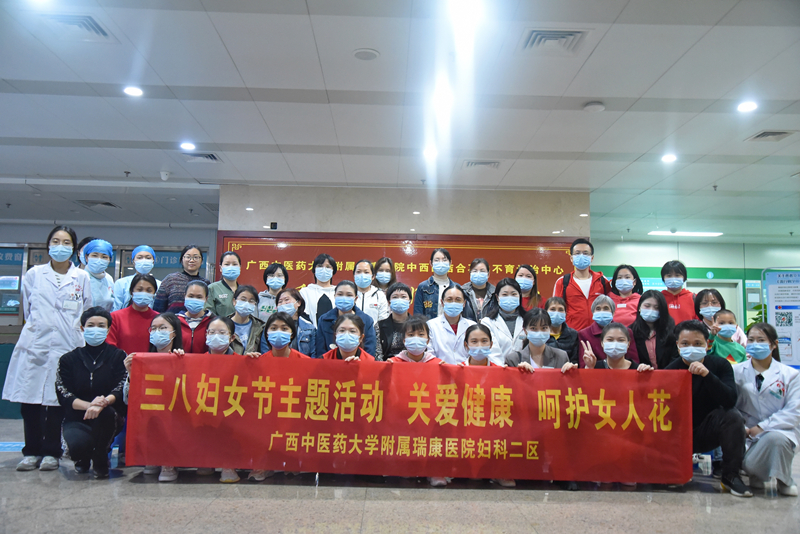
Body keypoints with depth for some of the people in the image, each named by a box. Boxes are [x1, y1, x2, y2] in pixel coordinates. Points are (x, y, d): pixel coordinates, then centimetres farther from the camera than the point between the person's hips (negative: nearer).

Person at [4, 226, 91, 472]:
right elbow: (27, 309, 18)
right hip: (34, 343, 1)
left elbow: (87, 312, 12)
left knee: (58, 400, 0)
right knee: (29, 399, 2)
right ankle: (32, 451, 15)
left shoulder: (82, 277, 6)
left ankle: (51, 452, 12)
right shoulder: (33, 274, 8)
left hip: (66, 345, -1)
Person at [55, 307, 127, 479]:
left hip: (108, 418, 0)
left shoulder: (118, 356, 4)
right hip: (77, 419, 1)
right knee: (77, 445, -32)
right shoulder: (68, 359, 7)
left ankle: (100, 460, -7)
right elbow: (63, 394, -4)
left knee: (105, 413, -37)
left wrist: (103, 402, -31)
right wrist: (88, 405, -24)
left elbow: (122, 389, -9)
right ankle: (83, 458, 11)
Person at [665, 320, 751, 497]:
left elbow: (730, 401, -24)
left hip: (707, 432, 1)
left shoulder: (720, 365, -7)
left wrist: (707, 374, -35)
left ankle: (730, 476, -14)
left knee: (733, 415, -28)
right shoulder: (671, 370, -12)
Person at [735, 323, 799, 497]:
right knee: (749, 466, -28)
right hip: (748, 433, 1)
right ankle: (757, 475, 15)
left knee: (775, 438, -38)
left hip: (780, 430, -1)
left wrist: (762, 427, -14)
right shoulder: (737, 371, 7)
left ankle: (784, 480, -5)